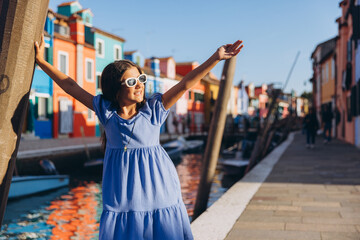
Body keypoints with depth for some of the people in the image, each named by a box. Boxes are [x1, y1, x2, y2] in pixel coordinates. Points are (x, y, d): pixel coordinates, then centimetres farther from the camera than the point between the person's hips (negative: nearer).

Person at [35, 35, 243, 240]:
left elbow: (186, 83, -8)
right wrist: (42, 62, 10)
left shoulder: (153, 109, -2)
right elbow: (72, 87, 7)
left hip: (156, 184, -1)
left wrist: (216, 58, -14)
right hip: (121, 191, 1)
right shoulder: (107, 110, 2)